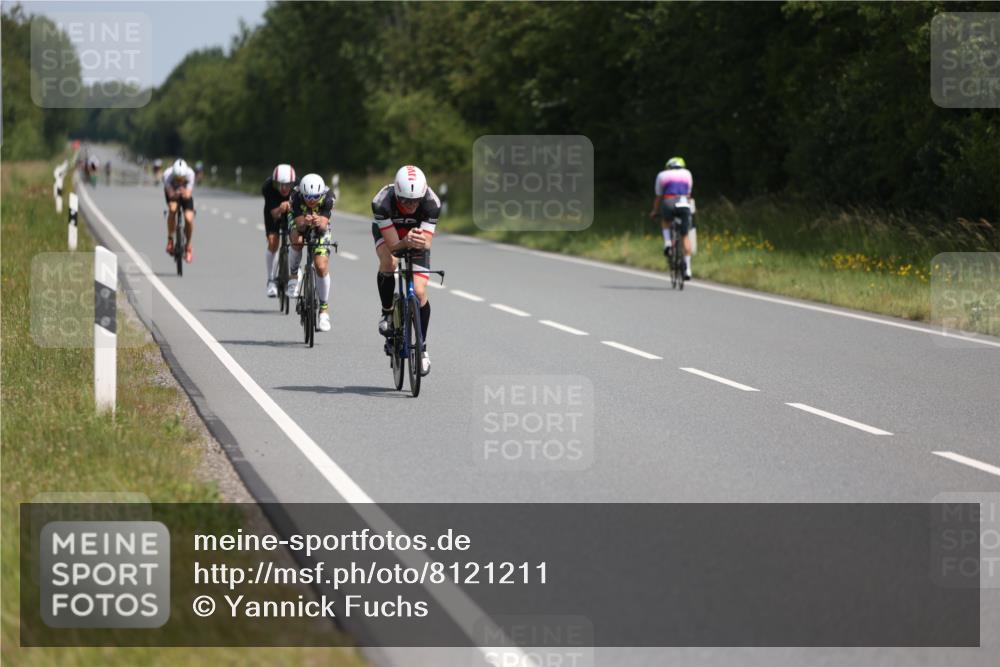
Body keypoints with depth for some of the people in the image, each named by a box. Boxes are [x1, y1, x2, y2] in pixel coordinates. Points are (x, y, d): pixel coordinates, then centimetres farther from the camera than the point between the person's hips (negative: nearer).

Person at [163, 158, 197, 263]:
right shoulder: (168, 174, -37)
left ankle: (188, 246, 8)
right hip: (172, 191, -1)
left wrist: (185, 193, -58)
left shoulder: (190, 174, -36)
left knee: (189, 219, -17)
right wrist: (175, 193, -58)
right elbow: (170, 194, -40)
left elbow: (188, 194, -38)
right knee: (172, 208, -33)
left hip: (185, 192, 1)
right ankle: (170, 239, -14)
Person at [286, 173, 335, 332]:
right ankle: (293, 275, -8)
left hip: (320, 227, 0)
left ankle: (324, 309, 0)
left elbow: (324, 224, -38)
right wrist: (305, 222, -59)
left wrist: (319, 222, -61)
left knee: (322, 266, -14)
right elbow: (299, 223, -36)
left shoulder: (328, 198, -33)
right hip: (298, 222, 0)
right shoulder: (296, 196, -34)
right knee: (297, 241, -36)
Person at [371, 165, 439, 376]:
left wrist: (421, 242, -57)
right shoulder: (382, 202, -39)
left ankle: (422, 348, 5)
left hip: (417, 234, 1)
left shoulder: (431, 203, -34)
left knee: (419, 292, -11)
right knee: (388, 263, -34)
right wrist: (406, 242, -59)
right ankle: (387, 312, -9)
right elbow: (393, 244, -38)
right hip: (387, 231, -1)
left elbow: (427, 244, -34)